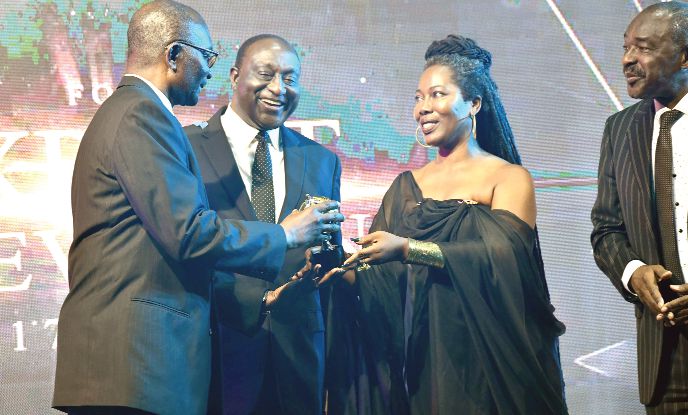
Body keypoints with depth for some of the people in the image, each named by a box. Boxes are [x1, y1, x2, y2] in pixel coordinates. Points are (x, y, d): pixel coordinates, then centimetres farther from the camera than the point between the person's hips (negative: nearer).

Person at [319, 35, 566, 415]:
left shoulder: (509, 179, -2)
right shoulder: (406, 186, 12)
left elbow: (501, 255, -19)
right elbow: (379, 271, 4)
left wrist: (407, 248, -29)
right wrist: (339, 270, -18)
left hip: (483, 359, -4)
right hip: (418, 359, 4)